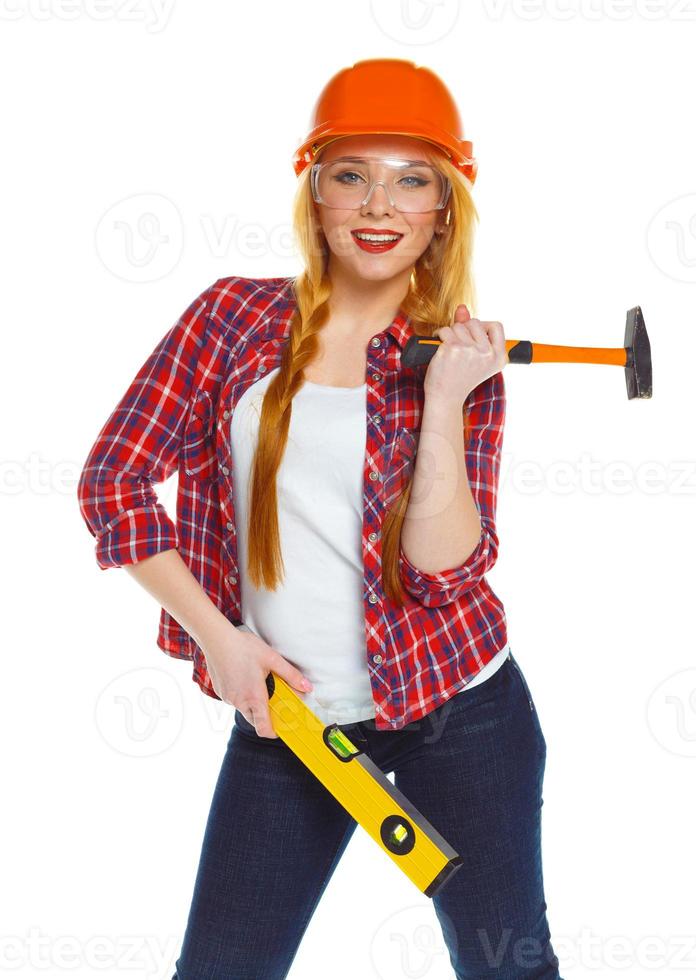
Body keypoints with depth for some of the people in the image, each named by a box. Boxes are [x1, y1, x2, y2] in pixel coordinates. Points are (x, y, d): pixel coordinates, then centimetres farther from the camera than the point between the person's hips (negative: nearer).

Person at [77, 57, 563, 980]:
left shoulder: (464, 360, -4)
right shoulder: (235, 315, -3)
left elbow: (442, 572, -13)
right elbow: (113, 480, -2)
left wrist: (443, 402, -21)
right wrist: (215, 633, -7)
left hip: (458, 711, 0)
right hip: (284, 712, 1)